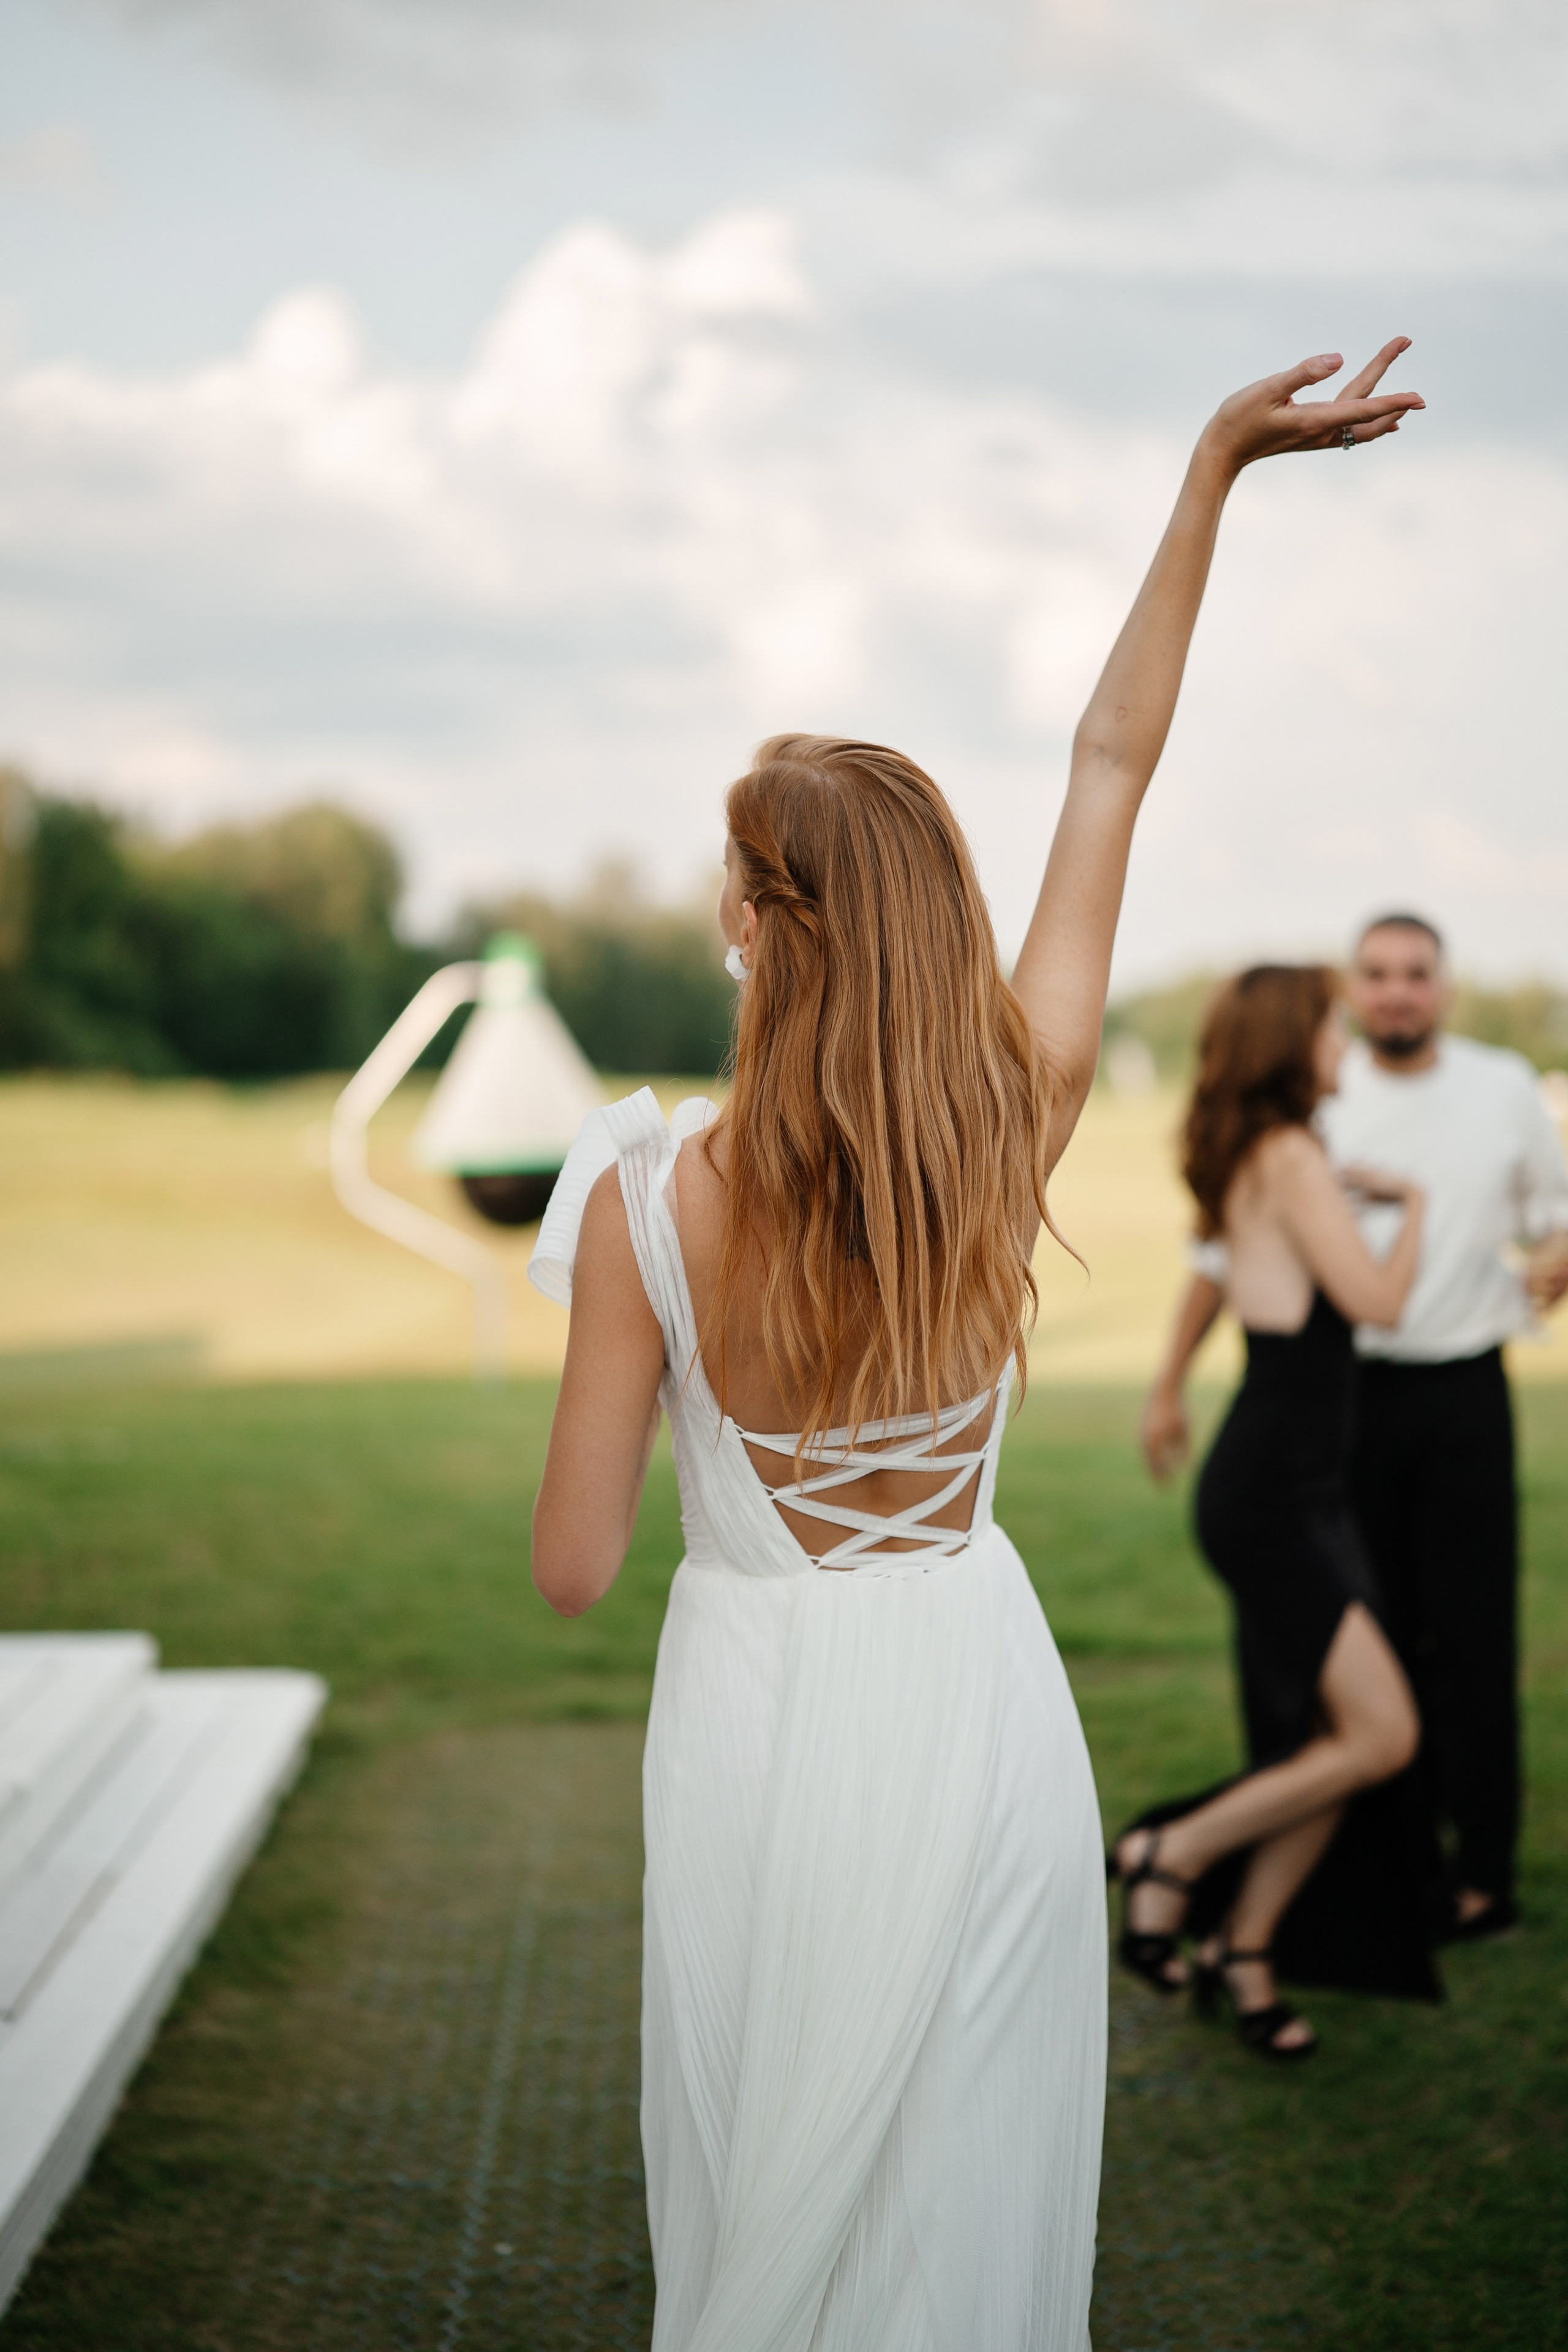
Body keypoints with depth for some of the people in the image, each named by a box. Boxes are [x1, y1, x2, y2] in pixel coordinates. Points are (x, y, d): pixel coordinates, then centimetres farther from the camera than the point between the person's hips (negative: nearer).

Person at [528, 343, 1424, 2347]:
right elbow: (1113, 757, -3)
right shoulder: (1021, 1128, -13)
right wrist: (1212, 468, 4)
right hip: (975, 1684, 2)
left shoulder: (651, 1203, -19)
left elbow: (574, 1569, -11)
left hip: (761, 1710, -2)